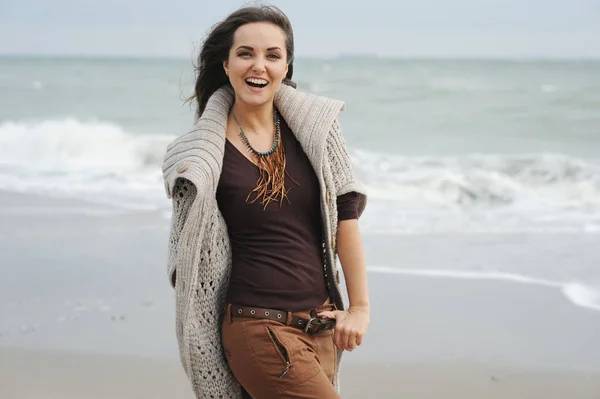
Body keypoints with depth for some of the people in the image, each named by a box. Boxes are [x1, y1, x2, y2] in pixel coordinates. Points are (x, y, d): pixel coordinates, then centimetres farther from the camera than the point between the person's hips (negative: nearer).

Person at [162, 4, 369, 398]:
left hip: (322, 324, 4)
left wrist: (360, 306, 2)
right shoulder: (200, 158, -4)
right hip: (258, 329, -4)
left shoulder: (314, 125, 3)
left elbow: (345, 214, 4)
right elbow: (191, 259, 4)